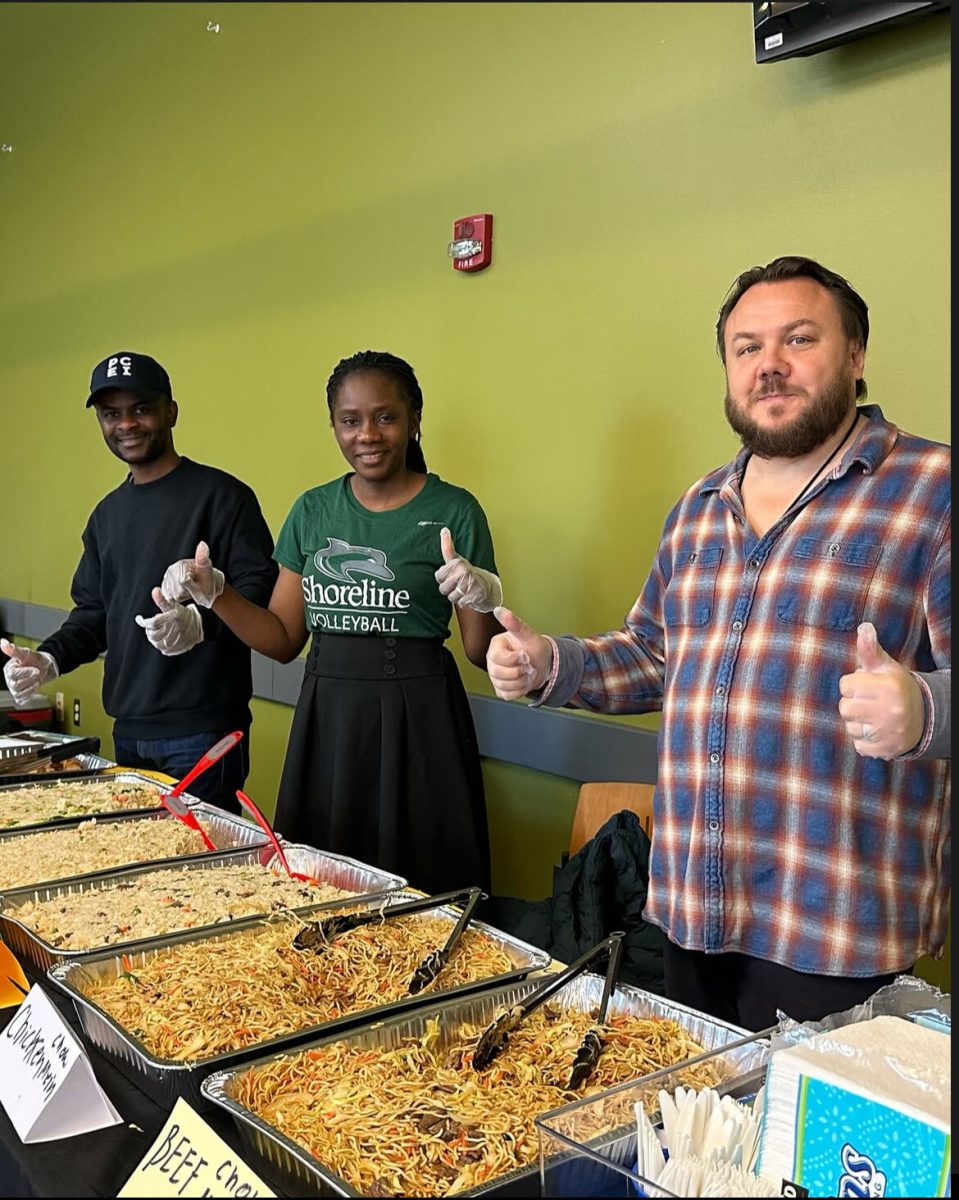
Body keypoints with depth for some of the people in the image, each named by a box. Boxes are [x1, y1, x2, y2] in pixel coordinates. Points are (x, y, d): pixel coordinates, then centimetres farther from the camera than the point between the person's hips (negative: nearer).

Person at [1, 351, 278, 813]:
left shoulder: (220, 495, -7)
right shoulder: (107, 514, 17)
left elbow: (262, 589, -14)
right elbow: (94, 611, 21)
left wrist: (201, 622, -31)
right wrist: (49, 659, 4)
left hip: (203, 733, -7)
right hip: (128, 732, 7)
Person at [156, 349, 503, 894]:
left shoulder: (454, 510, -5)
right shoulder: (313, 511, 8)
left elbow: (483, 654, -3)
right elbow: (284, 640, 12)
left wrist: (485, 604, -23)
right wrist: (215, 594, -1)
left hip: (416, 726, -4)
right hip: (326, 724, 4)